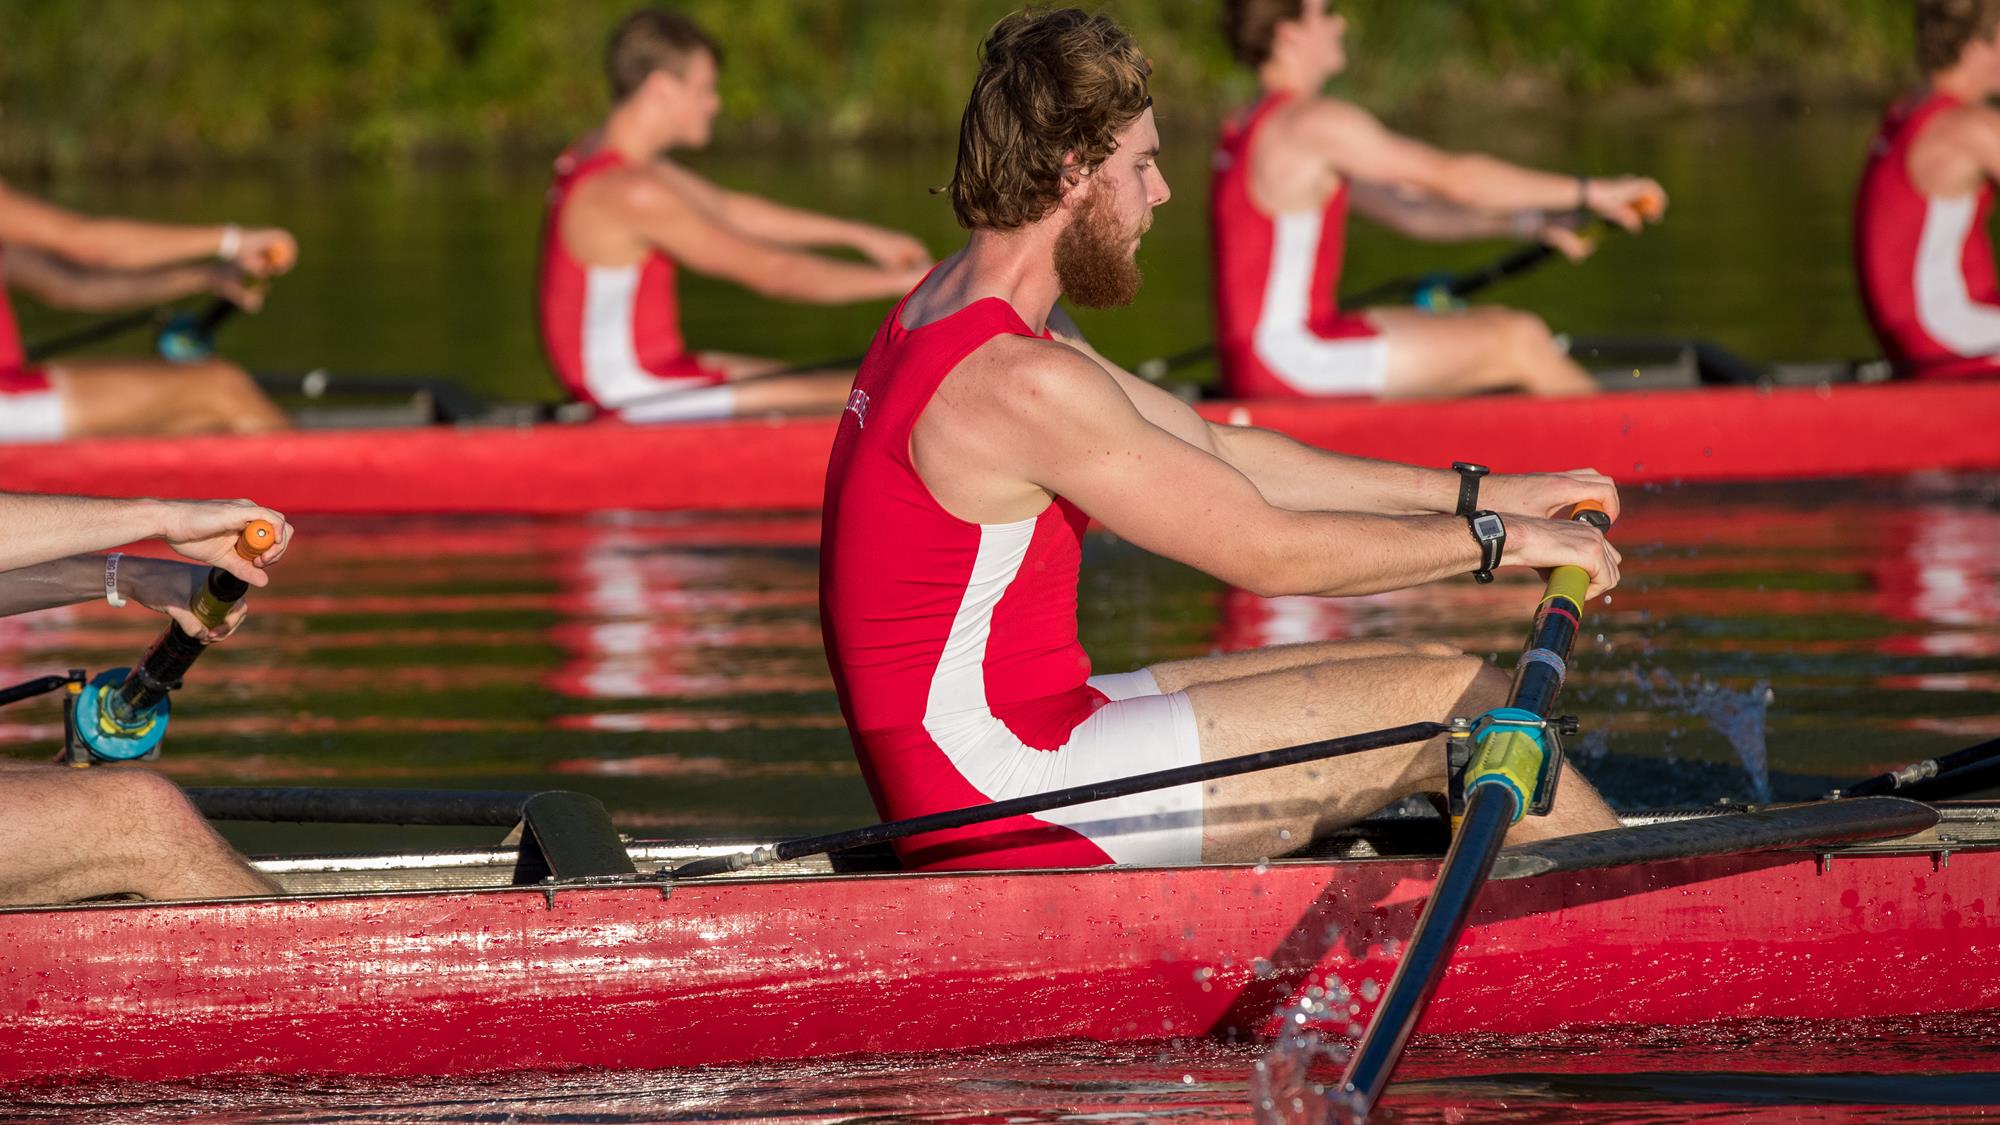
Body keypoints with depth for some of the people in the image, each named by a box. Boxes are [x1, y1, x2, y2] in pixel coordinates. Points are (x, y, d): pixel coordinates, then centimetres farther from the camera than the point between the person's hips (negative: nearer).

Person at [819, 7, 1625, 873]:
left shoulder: (947, 311, 12)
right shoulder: (1019, 380, -21)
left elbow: (1220, 454, 17)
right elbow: (1268, 552, -17)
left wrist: (1482, 493, 15)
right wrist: (1498, 538, -4)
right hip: (1009, 794, -10)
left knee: (1436, 682, 12)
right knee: (1454, 708, -7)